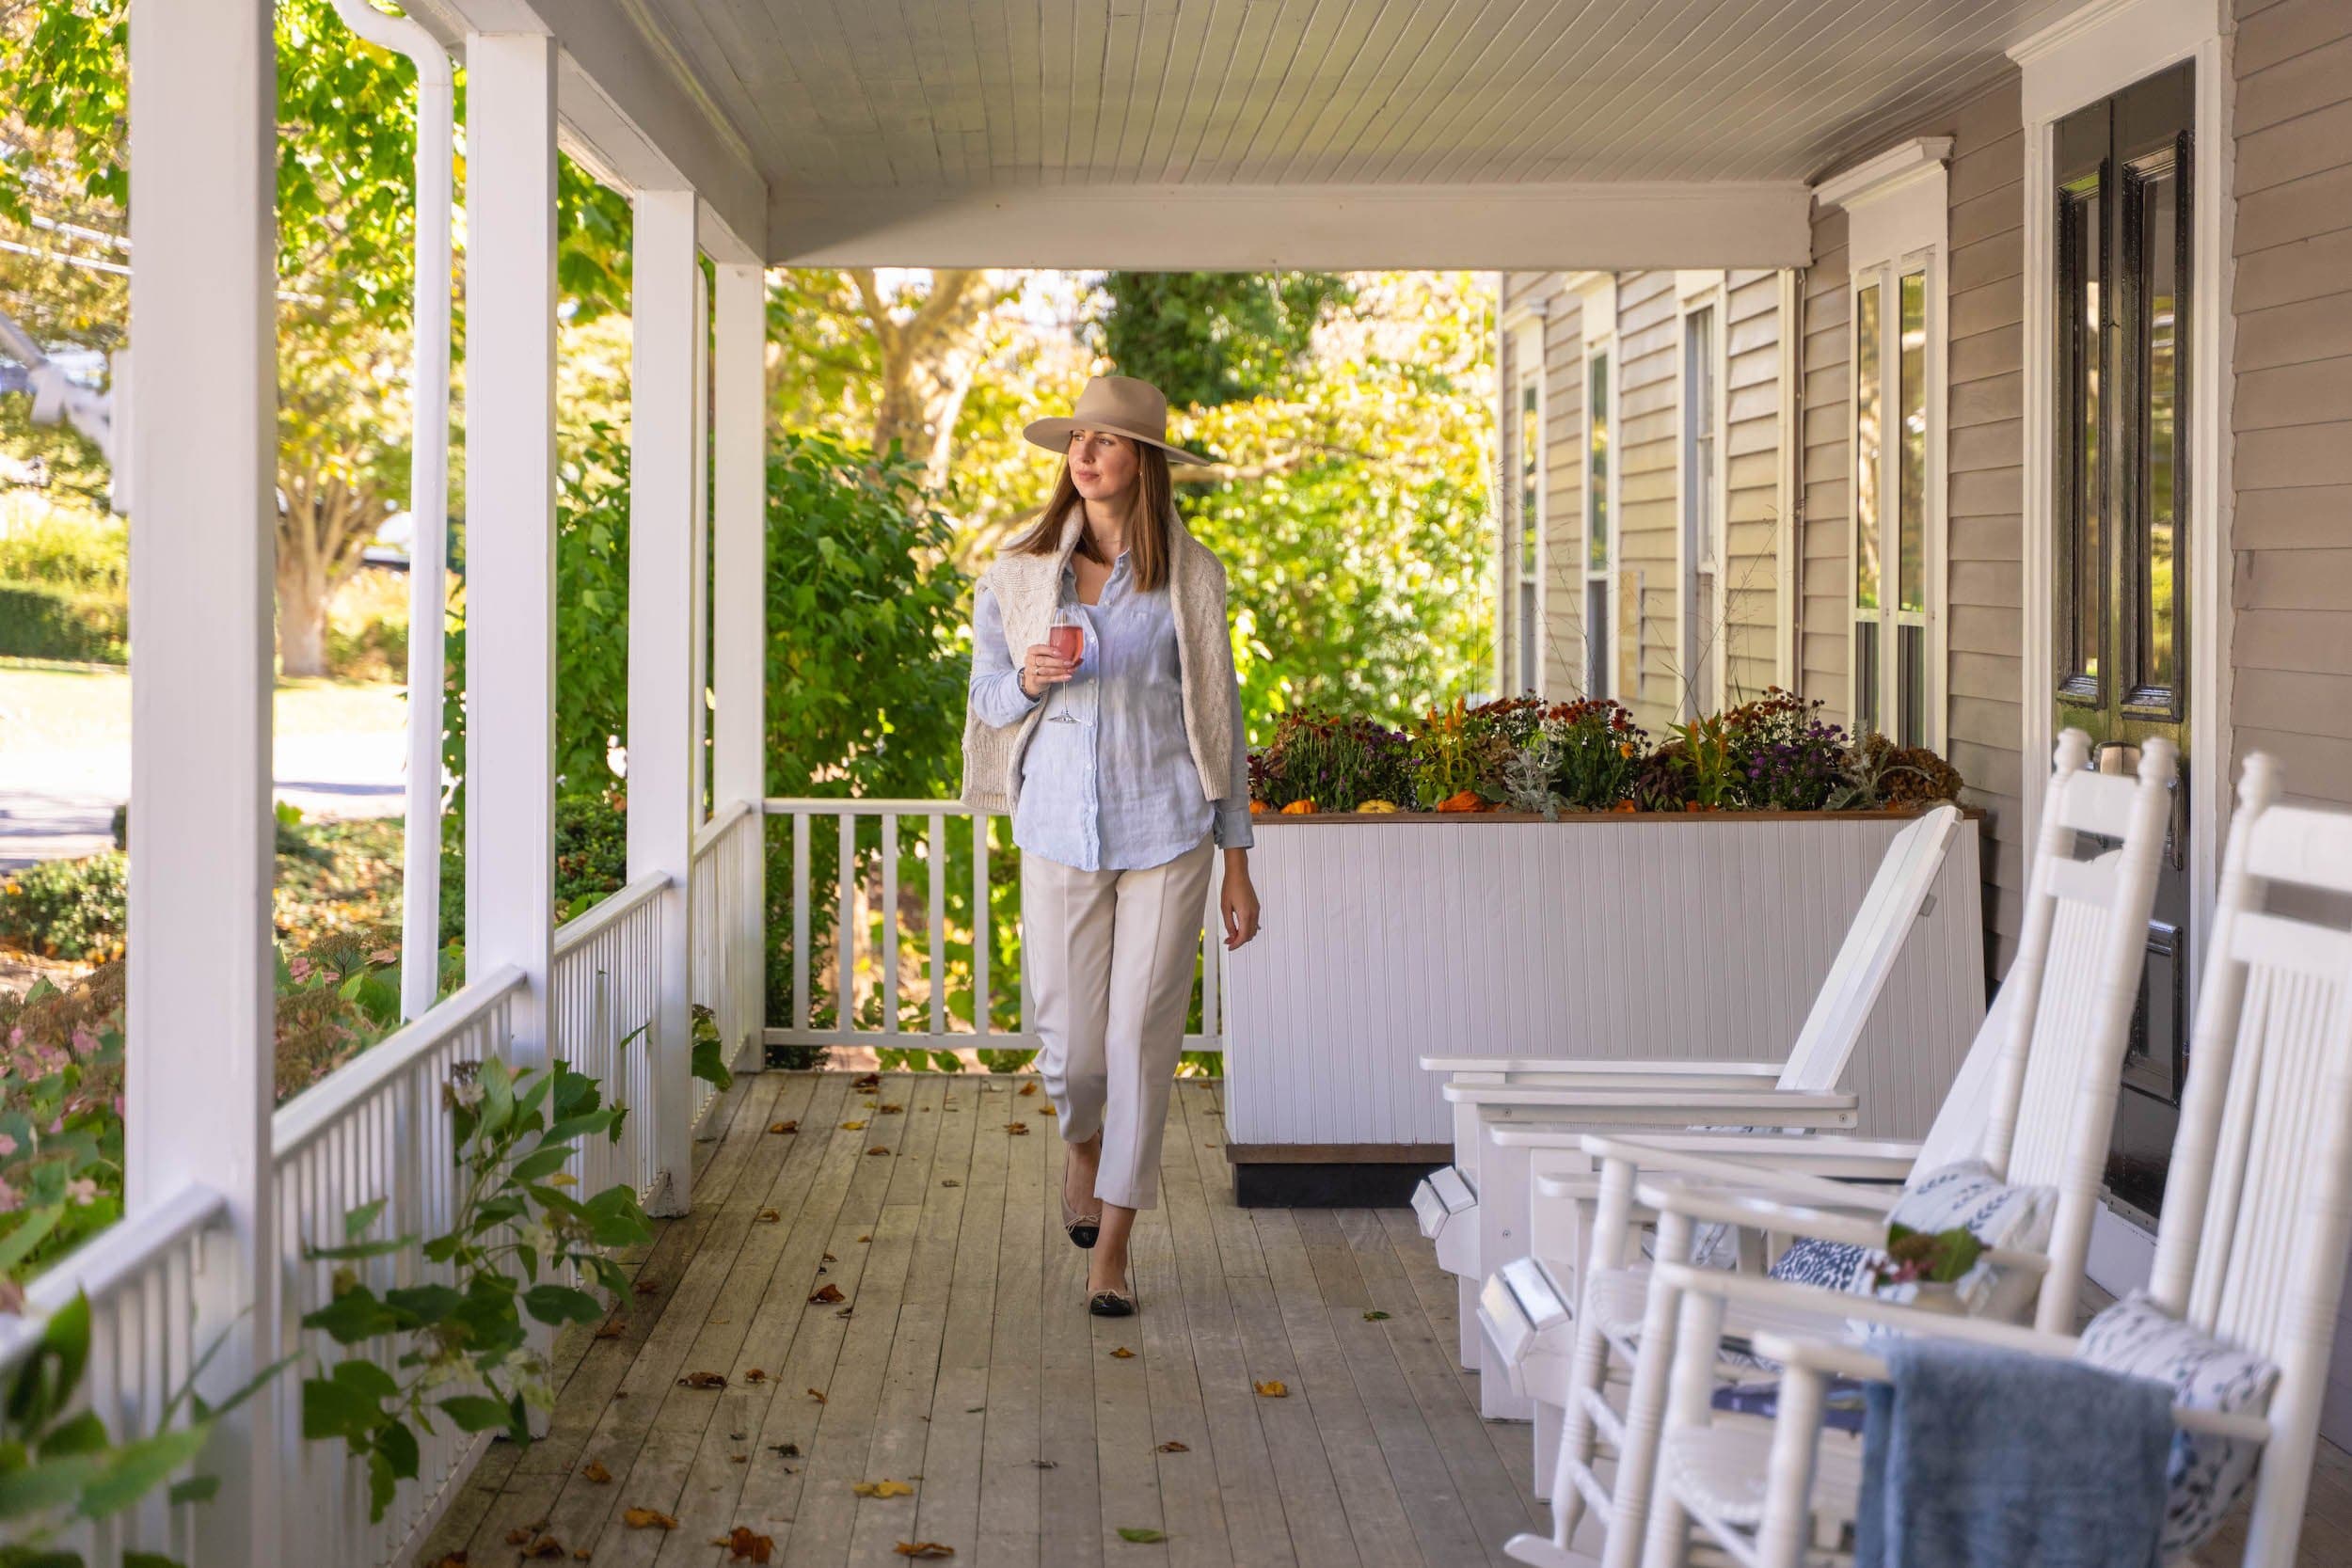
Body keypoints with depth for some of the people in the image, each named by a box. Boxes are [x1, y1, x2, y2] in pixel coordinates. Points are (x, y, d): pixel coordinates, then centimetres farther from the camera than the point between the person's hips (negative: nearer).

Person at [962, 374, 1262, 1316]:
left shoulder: (1188, 576, 1)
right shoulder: (1019, 572, 4)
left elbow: (1217, 719, 5)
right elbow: (987, 697, 14)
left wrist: (1237, 867, 3)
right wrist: (1030, 677, -11)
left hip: (1166, 833, -1)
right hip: (1060, 831, 1)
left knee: (1142, 1037, -1)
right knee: (1069, 1043, 3)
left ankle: (1112, 1247, 11)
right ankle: (1083, 1143, 39)